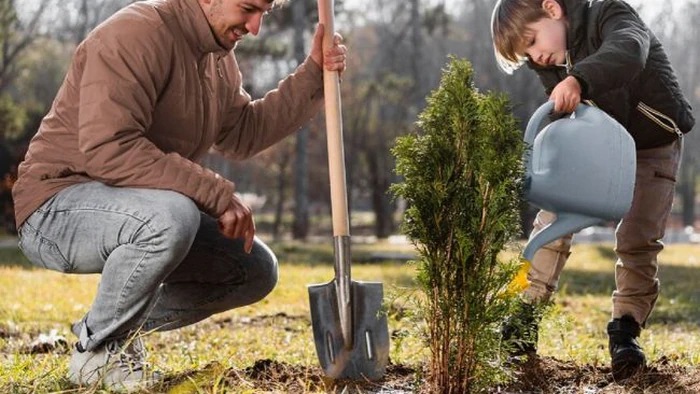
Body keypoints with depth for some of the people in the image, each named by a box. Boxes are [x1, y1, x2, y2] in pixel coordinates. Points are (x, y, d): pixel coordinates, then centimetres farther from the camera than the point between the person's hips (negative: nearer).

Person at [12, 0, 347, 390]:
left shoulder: (219, 55, 10)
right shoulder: (136, 33, -21)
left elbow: (241, 134, 15)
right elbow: (108, 149, -31)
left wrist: (313, 75, 5)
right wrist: (218, 194, -30)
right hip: (56, 208, -9)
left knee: (256, 270, 2)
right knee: (170, 217, -39)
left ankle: (121, 327, 10)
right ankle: (97, 350, -14)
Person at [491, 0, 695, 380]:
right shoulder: (552, 64, -7)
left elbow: (629, 52, -51)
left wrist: (578, 80, -69)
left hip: (652, 145, -5)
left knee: (637, 239, -12)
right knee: (551, 220, -9)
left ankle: (625, 330, -1)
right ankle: (526, 315, -4)